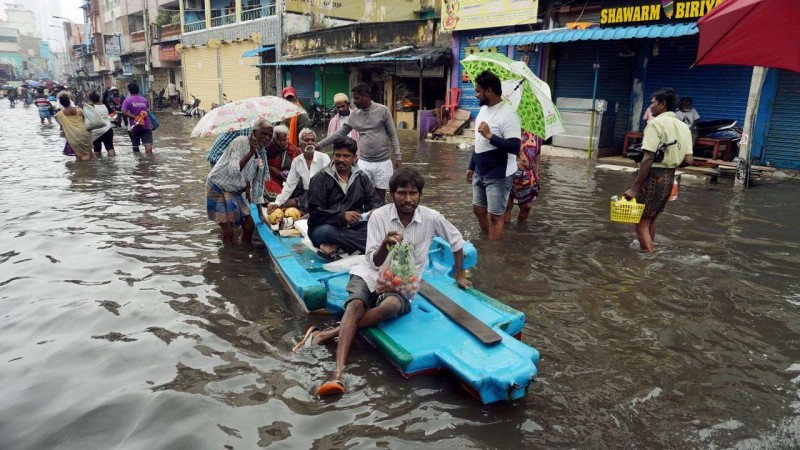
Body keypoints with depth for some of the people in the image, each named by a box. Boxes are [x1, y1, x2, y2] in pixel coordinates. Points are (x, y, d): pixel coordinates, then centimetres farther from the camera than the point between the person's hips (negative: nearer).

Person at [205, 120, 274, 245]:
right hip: (218, 188, -8)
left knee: (249, 226, 6)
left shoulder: (262, 153, 2)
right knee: (228, 232, -10)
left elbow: (258, 184, 9)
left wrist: (260, 213, 9)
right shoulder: (240, 142, -21)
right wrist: (251, 152, -40)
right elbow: (233, 171, -33)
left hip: (235, 191, 8)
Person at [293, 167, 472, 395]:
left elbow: (457, 241, 11)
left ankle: (325, 334, -27)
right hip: (372, 274, 0)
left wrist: (459, 276, 18)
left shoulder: (431, 218, -8)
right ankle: (339, 374, -43)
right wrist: (384, 245, -32)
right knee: (356, 305, -32)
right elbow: (374, 263, -10)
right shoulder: (379, 216, -9)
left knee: (390, 306, -35)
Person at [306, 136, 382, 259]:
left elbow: (374, 202, 13)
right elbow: (315, 212, -9)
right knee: (325, 232, -40)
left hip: (355, 227, 3)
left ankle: (336, 246, -28)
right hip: (327, 226, -2)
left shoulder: (362, 177, 13)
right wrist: (342, 216, -24)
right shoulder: (320, 178, 0)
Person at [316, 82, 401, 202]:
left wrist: (397, 156, -6)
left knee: (380, 197, 5)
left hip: (382, 162, -3)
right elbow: (340, 134, 9)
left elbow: (392, 134, -2)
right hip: (363, 162, 3)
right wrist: (319, 145, 5)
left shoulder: (383, 110, -6)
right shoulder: (354, 115, 5)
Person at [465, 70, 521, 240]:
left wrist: (490, 135, -26)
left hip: (498, 175, -9)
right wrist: (471, 166, 20)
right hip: (480, 173, 9)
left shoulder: (508, 114, -20)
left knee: (495, 215, 0)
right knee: (478, 209, 17)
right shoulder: (483, 109, 7)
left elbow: (515, 147, -26)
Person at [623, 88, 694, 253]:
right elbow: (688, 160, 6)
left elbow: (648, 159, -20)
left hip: (653, 177, -8)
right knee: (650, 221, 21)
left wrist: (634, 187, -20)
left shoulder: (656, 123, -13)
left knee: (642, 223, -2)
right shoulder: (684, 127, 9)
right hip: (669, 177, 8)